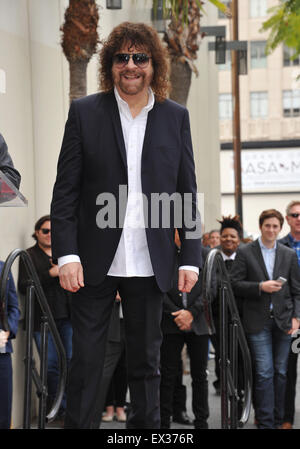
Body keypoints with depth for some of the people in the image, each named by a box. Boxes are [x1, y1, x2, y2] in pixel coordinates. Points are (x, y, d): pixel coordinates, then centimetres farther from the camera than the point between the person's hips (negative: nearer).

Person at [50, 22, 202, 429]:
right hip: (95, 261, -1)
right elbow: (65, 191, -2)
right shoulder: (85, 112, 0)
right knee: (85, 360, 5)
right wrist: (67, 255, -10)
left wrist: (190, 258, 0)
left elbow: (187, 193, 6)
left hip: (150, 265, 1)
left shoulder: (175, 117, 5)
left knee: (146, 361, 12)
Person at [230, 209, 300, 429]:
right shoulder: (245, 252, 3)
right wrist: (260, 287, -15)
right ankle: (265, 422, -1)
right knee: (264, 372, -6)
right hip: (258, 321, -3)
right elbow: (235, 284, -2)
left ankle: (278, 419, 16)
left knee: (281, 372, 7)